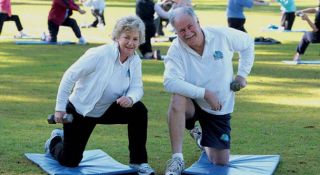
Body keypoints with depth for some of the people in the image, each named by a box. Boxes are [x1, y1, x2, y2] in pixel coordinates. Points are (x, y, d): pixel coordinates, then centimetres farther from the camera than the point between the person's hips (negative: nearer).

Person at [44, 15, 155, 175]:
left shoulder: (135, 60, -7)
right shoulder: (99, 54, -25)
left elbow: (136, 88, -11)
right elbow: (70, 76, -22)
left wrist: (130, 98, -37)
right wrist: (60, 108, -21)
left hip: (106, 110, 4)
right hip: (80, 110, -4)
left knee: (139, 111, -22)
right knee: (70, 162, 1)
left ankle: (138, 162, -10)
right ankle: (55, 141, 39)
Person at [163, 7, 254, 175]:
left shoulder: (222, 35, -16)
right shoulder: (176, 49, -22)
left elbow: (248, 43, 3)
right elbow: (170, 82, -35)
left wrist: (242, 74, -5)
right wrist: (205, 93, -36)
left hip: (220, 109, 2)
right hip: (192, 104, -2)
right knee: (178, 99, -39)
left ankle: (203, 140, 39)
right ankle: (177, 159, -30)